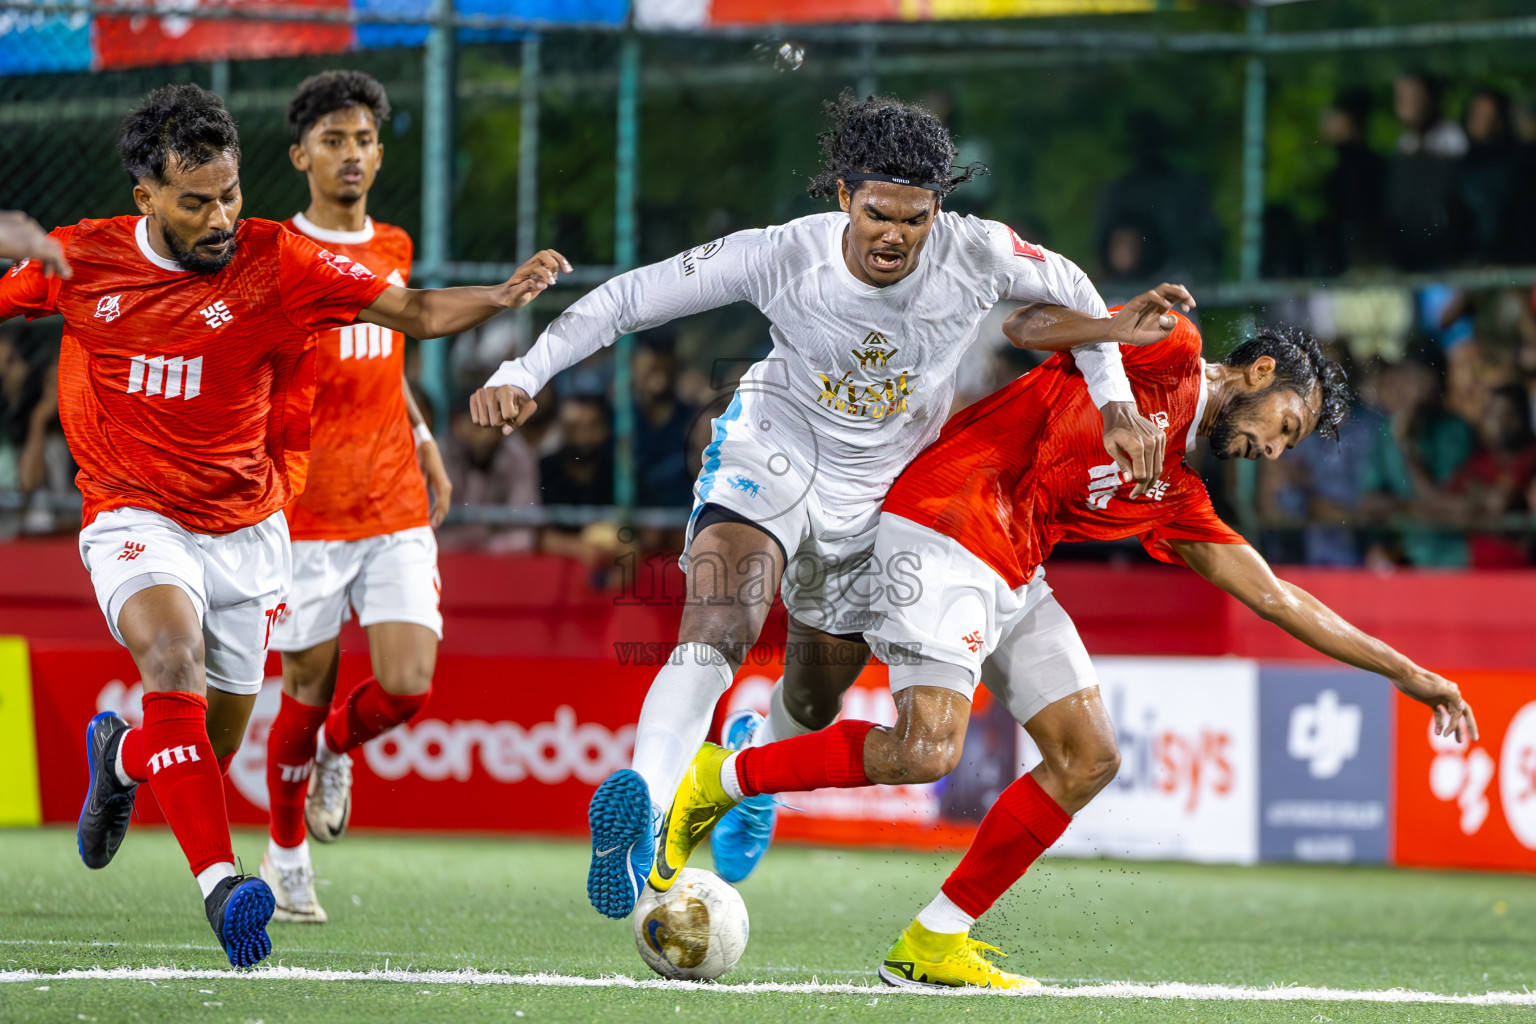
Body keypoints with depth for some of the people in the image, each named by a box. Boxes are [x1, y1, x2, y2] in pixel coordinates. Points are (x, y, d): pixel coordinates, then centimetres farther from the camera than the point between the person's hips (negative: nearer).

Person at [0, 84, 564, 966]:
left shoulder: (272, 261, -10)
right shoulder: (80, 262, -6)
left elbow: (413, 312, -12)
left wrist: (502, 297, -31)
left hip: (245, 530, 2)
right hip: (136, 521, -2)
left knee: (213, 751, 9)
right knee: (173, 649, -33)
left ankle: (121, 755, 47)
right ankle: (221, 882, -40)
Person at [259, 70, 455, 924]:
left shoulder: (393, 250, 12)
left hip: (396, 509, 4)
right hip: (306, 515, -4)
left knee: (408, 685, -11)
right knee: (309, 691, 3)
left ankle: (337, 752, 23)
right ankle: (287, 855, 25)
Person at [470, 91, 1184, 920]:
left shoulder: (977, 255, -21)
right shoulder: (784, 255, -25)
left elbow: (1068, 291, 1)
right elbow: (627, 298, -19)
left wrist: (1115, 407, -2)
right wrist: (522, 374, -29)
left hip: (878, 495, 3)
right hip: (775, 449, -3)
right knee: (714, 633, -32)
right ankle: (642, 809, -49)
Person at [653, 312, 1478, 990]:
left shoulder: (1177, 502, 21)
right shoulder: (1167, 353, 2)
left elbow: (1276, 599, 24)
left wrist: (1404, 672, 25)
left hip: (1013, 578, 9)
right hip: (939, 534, -9)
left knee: (1089, 757, 2)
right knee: (927, 748, -23)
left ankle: (933, 944, 4)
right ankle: (721, 777, -5)